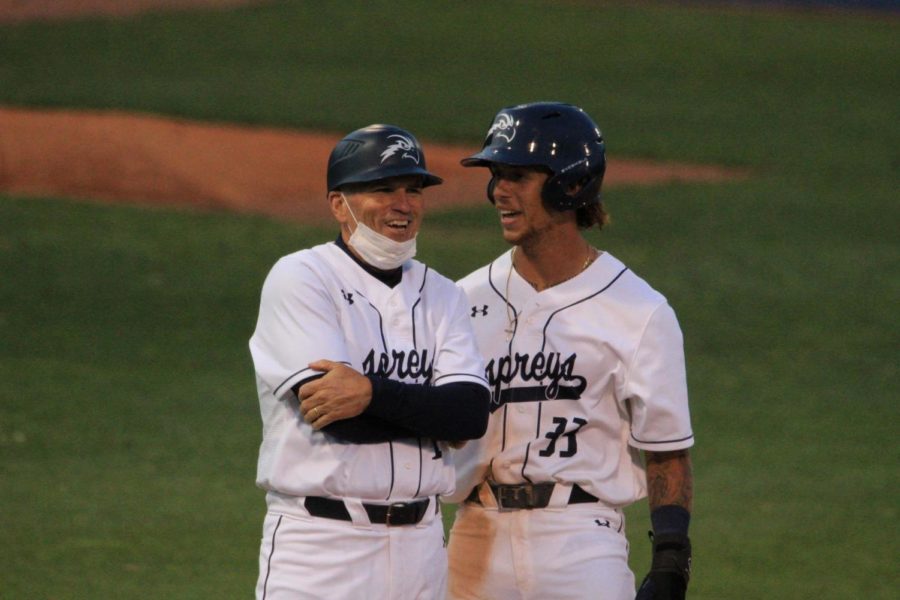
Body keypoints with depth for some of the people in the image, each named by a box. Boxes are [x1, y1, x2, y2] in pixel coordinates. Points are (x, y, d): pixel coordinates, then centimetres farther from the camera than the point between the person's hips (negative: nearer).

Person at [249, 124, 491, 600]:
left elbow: (473, 412, -5)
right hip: (320, 543, -6)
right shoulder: (299, 279, -5)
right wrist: (430, 412, -6)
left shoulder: (441, 295, 12)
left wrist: (372, 394, -19)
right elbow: (334, 416, -17)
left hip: (421, 542, 6)